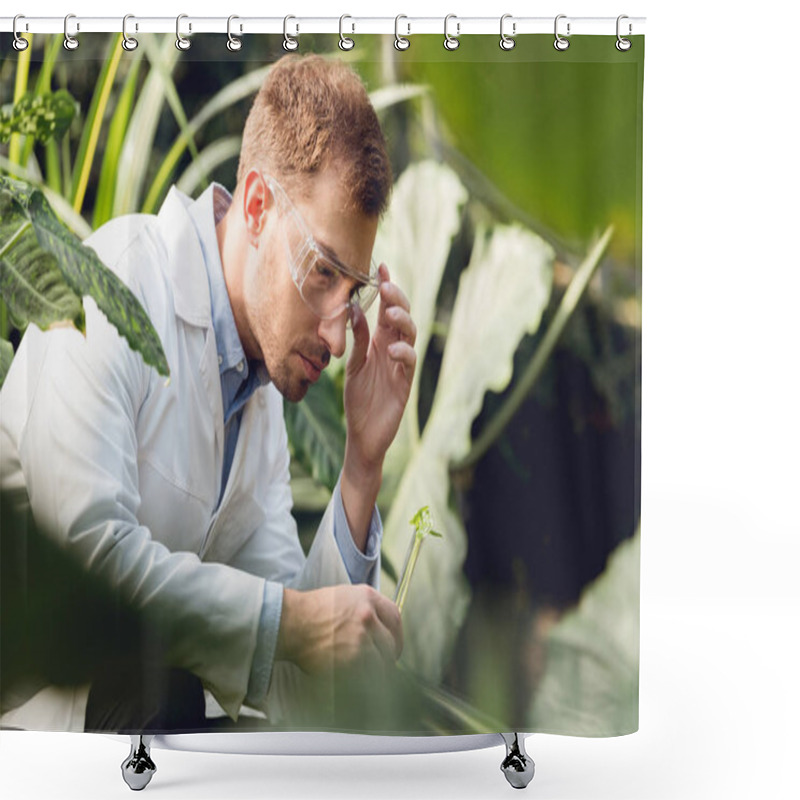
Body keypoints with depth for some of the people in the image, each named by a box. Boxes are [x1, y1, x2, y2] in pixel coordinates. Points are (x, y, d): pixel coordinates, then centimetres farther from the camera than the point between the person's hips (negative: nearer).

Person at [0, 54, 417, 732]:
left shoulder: (265, 398, 8)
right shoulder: (121, 277, -14)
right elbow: (83, 547, -26)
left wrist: (363, 465, -3)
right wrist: (290, 621, -21)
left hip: (150, 726, 6)